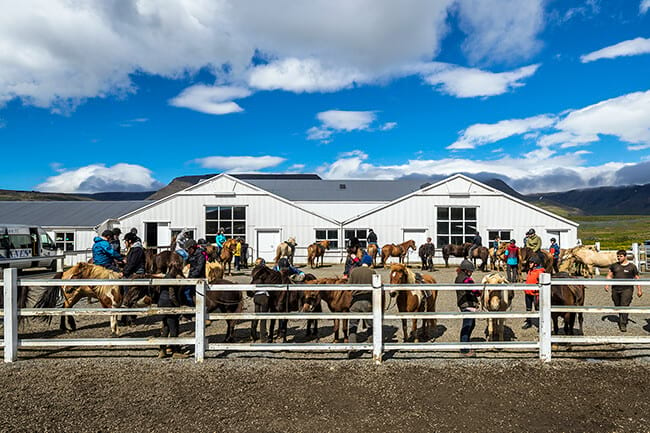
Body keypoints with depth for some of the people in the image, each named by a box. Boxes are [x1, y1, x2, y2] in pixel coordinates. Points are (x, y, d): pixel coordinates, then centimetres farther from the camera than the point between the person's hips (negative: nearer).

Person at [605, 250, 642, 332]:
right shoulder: (614, 266, 10)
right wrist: (607, 285, 2)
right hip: (615, 289, 3)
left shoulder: (632, 266, 3)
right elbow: (609, 276, 14)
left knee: (624, 306, -12)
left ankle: (623, 324, -9)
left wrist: (639, 290, 7)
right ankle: (621, 319, 29)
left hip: (627, 289, -3)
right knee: (617, 306, 10)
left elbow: (637, 278, 8)